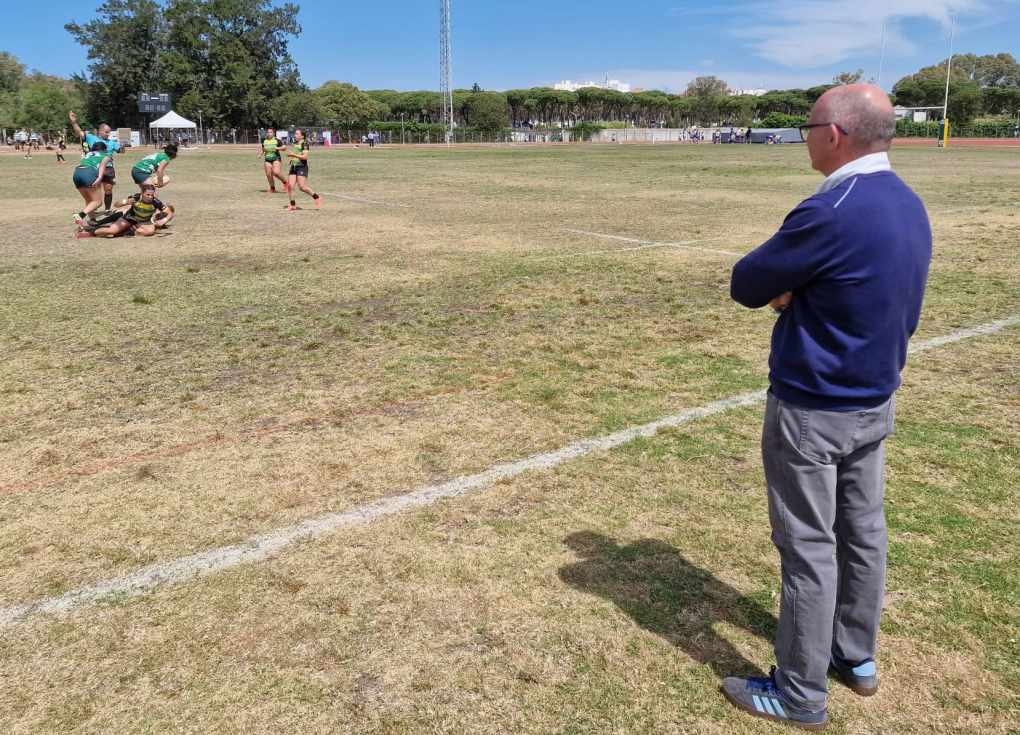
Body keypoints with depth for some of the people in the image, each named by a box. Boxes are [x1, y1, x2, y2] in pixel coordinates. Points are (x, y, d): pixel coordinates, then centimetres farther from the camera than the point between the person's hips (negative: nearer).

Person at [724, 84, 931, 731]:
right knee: (863, 532, 19)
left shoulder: (830, 211, -25)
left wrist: (782, 285, 3)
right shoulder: (909, 206, 5)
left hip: (812, 410, -9)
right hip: (877, 403, 9)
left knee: (809, 548, 2)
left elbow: (746, 286, -16)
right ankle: (857, 657, 37)